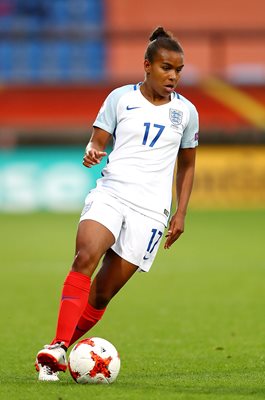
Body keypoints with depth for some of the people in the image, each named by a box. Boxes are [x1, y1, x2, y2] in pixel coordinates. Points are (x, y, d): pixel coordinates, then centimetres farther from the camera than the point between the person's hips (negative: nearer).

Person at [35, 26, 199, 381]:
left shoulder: (186, 111, 8)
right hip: (110, 192, -1)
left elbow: (187, 165, 19)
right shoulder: (121, 98, 5)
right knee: (85, 258, -28)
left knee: (104, 293, -3)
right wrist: (92, 152, -18)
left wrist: (181, 213, 11)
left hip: (150, 210, 1)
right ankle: (57, 346, -31)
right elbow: (98, 140, 6)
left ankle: (58, 352, 11)